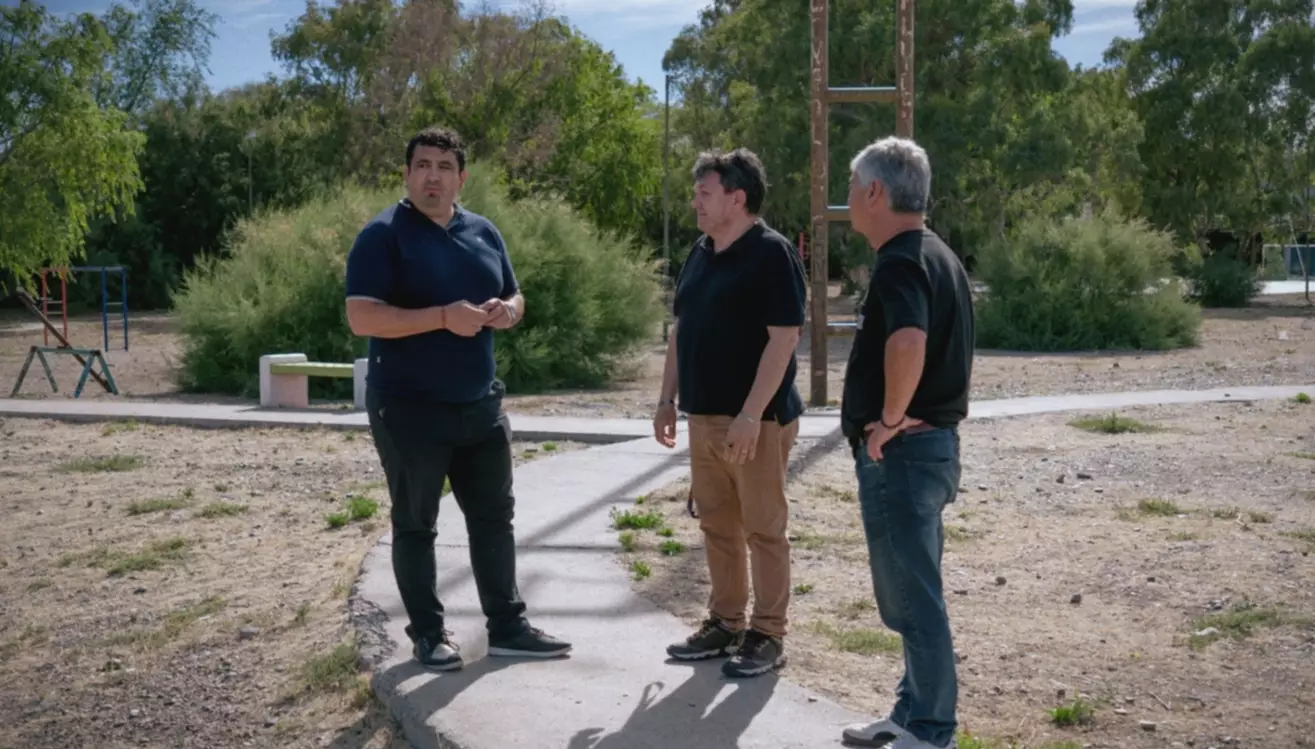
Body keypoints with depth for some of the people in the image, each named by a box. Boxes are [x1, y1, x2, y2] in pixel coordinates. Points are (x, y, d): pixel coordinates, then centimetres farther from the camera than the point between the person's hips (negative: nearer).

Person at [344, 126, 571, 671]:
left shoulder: (484, 233, 10)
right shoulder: (384, 235, -10)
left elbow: (514, 298, 19)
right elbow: (361, 318, -19)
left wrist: (506, 311, -6)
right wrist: (443, 317, -25)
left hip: (480, 404, 6)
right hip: (409, 408, -6)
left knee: (494, 517, 11)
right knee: (415, 524, 5)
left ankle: (507, 626, 22)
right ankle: (428, 634, 17)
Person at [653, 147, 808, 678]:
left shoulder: (771, 254, -13)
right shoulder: (700, 254, 12)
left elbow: (784, 337, -19)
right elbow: (679, 330, 18)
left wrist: (751, 414, -23)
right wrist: (668, 399, 13)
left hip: (756, 420, -8)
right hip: (704, 417, 8)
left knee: (763, 529, 2)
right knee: (717, 526, 14)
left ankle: (768, 636, 11)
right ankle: (724, 623, 25)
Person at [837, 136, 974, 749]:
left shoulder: (898, 263, -18)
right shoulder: (937, 256, 14)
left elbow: (908, 342, -37)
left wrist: (890, 418, -24)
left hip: (900, 451, -10)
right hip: (930, 441, 10)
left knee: (911, 597, 0)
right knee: (911, 593, 19)